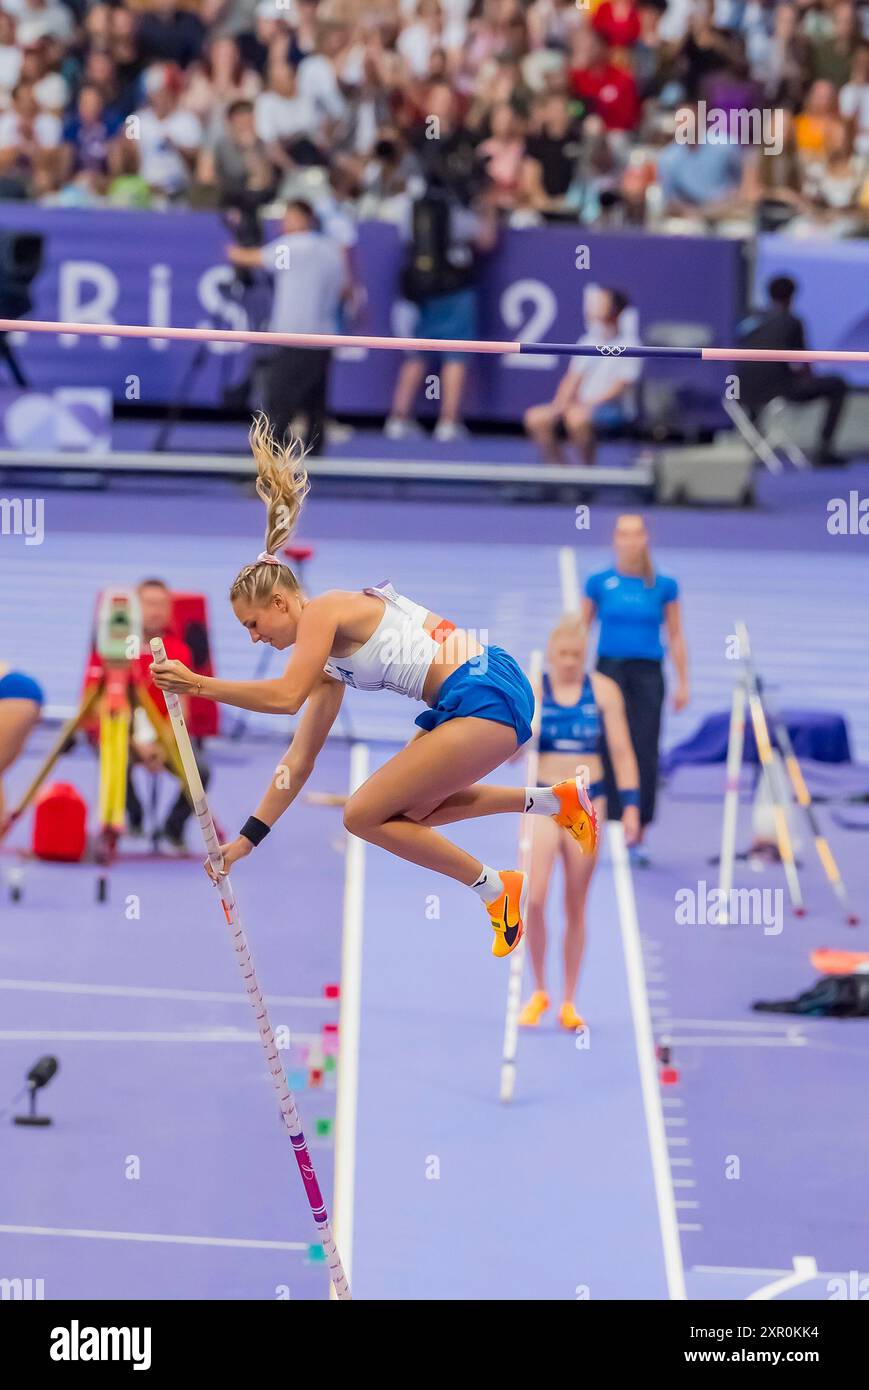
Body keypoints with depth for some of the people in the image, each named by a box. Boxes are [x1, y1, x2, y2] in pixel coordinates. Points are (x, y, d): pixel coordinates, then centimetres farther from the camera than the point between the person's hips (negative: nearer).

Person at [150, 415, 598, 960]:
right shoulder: (330, 662, 20)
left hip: (485, 697, -10)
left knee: (365, 815, -5)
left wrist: (198, 684, -19)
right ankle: (556, 799, 23)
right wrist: (246, 840, 21)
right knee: (404, 810, 23)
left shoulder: (323, 610, -7)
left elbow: (285, 695, -24)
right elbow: (299, 762, 21)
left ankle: (497, 889, 3)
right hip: (487, 695, 10)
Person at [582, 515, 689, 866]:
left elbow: (675, 637, 8)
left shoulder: (664, 586, 5)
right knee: (611, 753, -6)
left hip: (648, 675, 0)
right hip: (610, 669, 0)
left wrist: (683, 683, 5)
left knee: (646, 755, -2)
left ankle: (639, 836, 5)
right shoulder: (598, 583, 4)